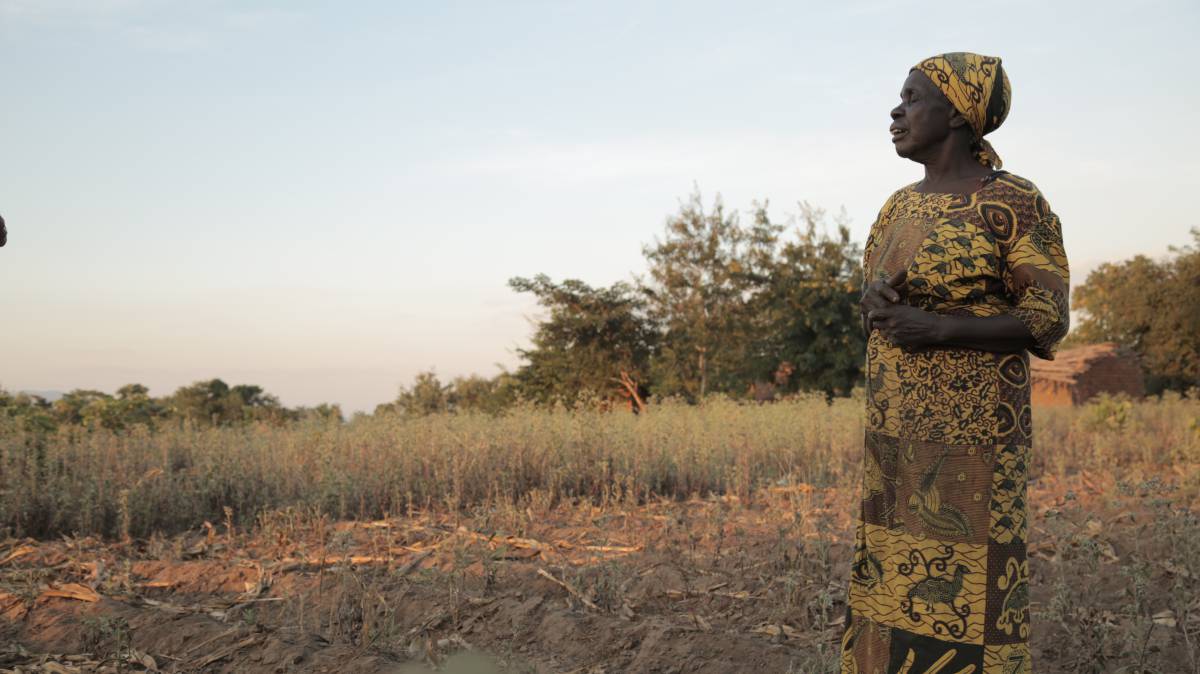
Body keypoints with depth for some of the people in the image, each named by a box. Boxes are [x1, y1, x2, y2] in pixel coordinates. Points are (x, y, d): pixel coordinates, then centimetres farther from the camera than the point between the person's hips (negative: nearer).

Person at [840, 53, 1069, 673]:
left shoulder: (1014, 202, -8)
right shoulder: (901, 205, 14)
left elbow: (1048, 320, -11)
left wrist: (939, 327, -22)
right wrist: (875, 297, -8)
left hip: (969, 431, -7)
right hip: (899, 433, 7)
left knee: (965, 585, -4)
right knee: (897, 577, 9)